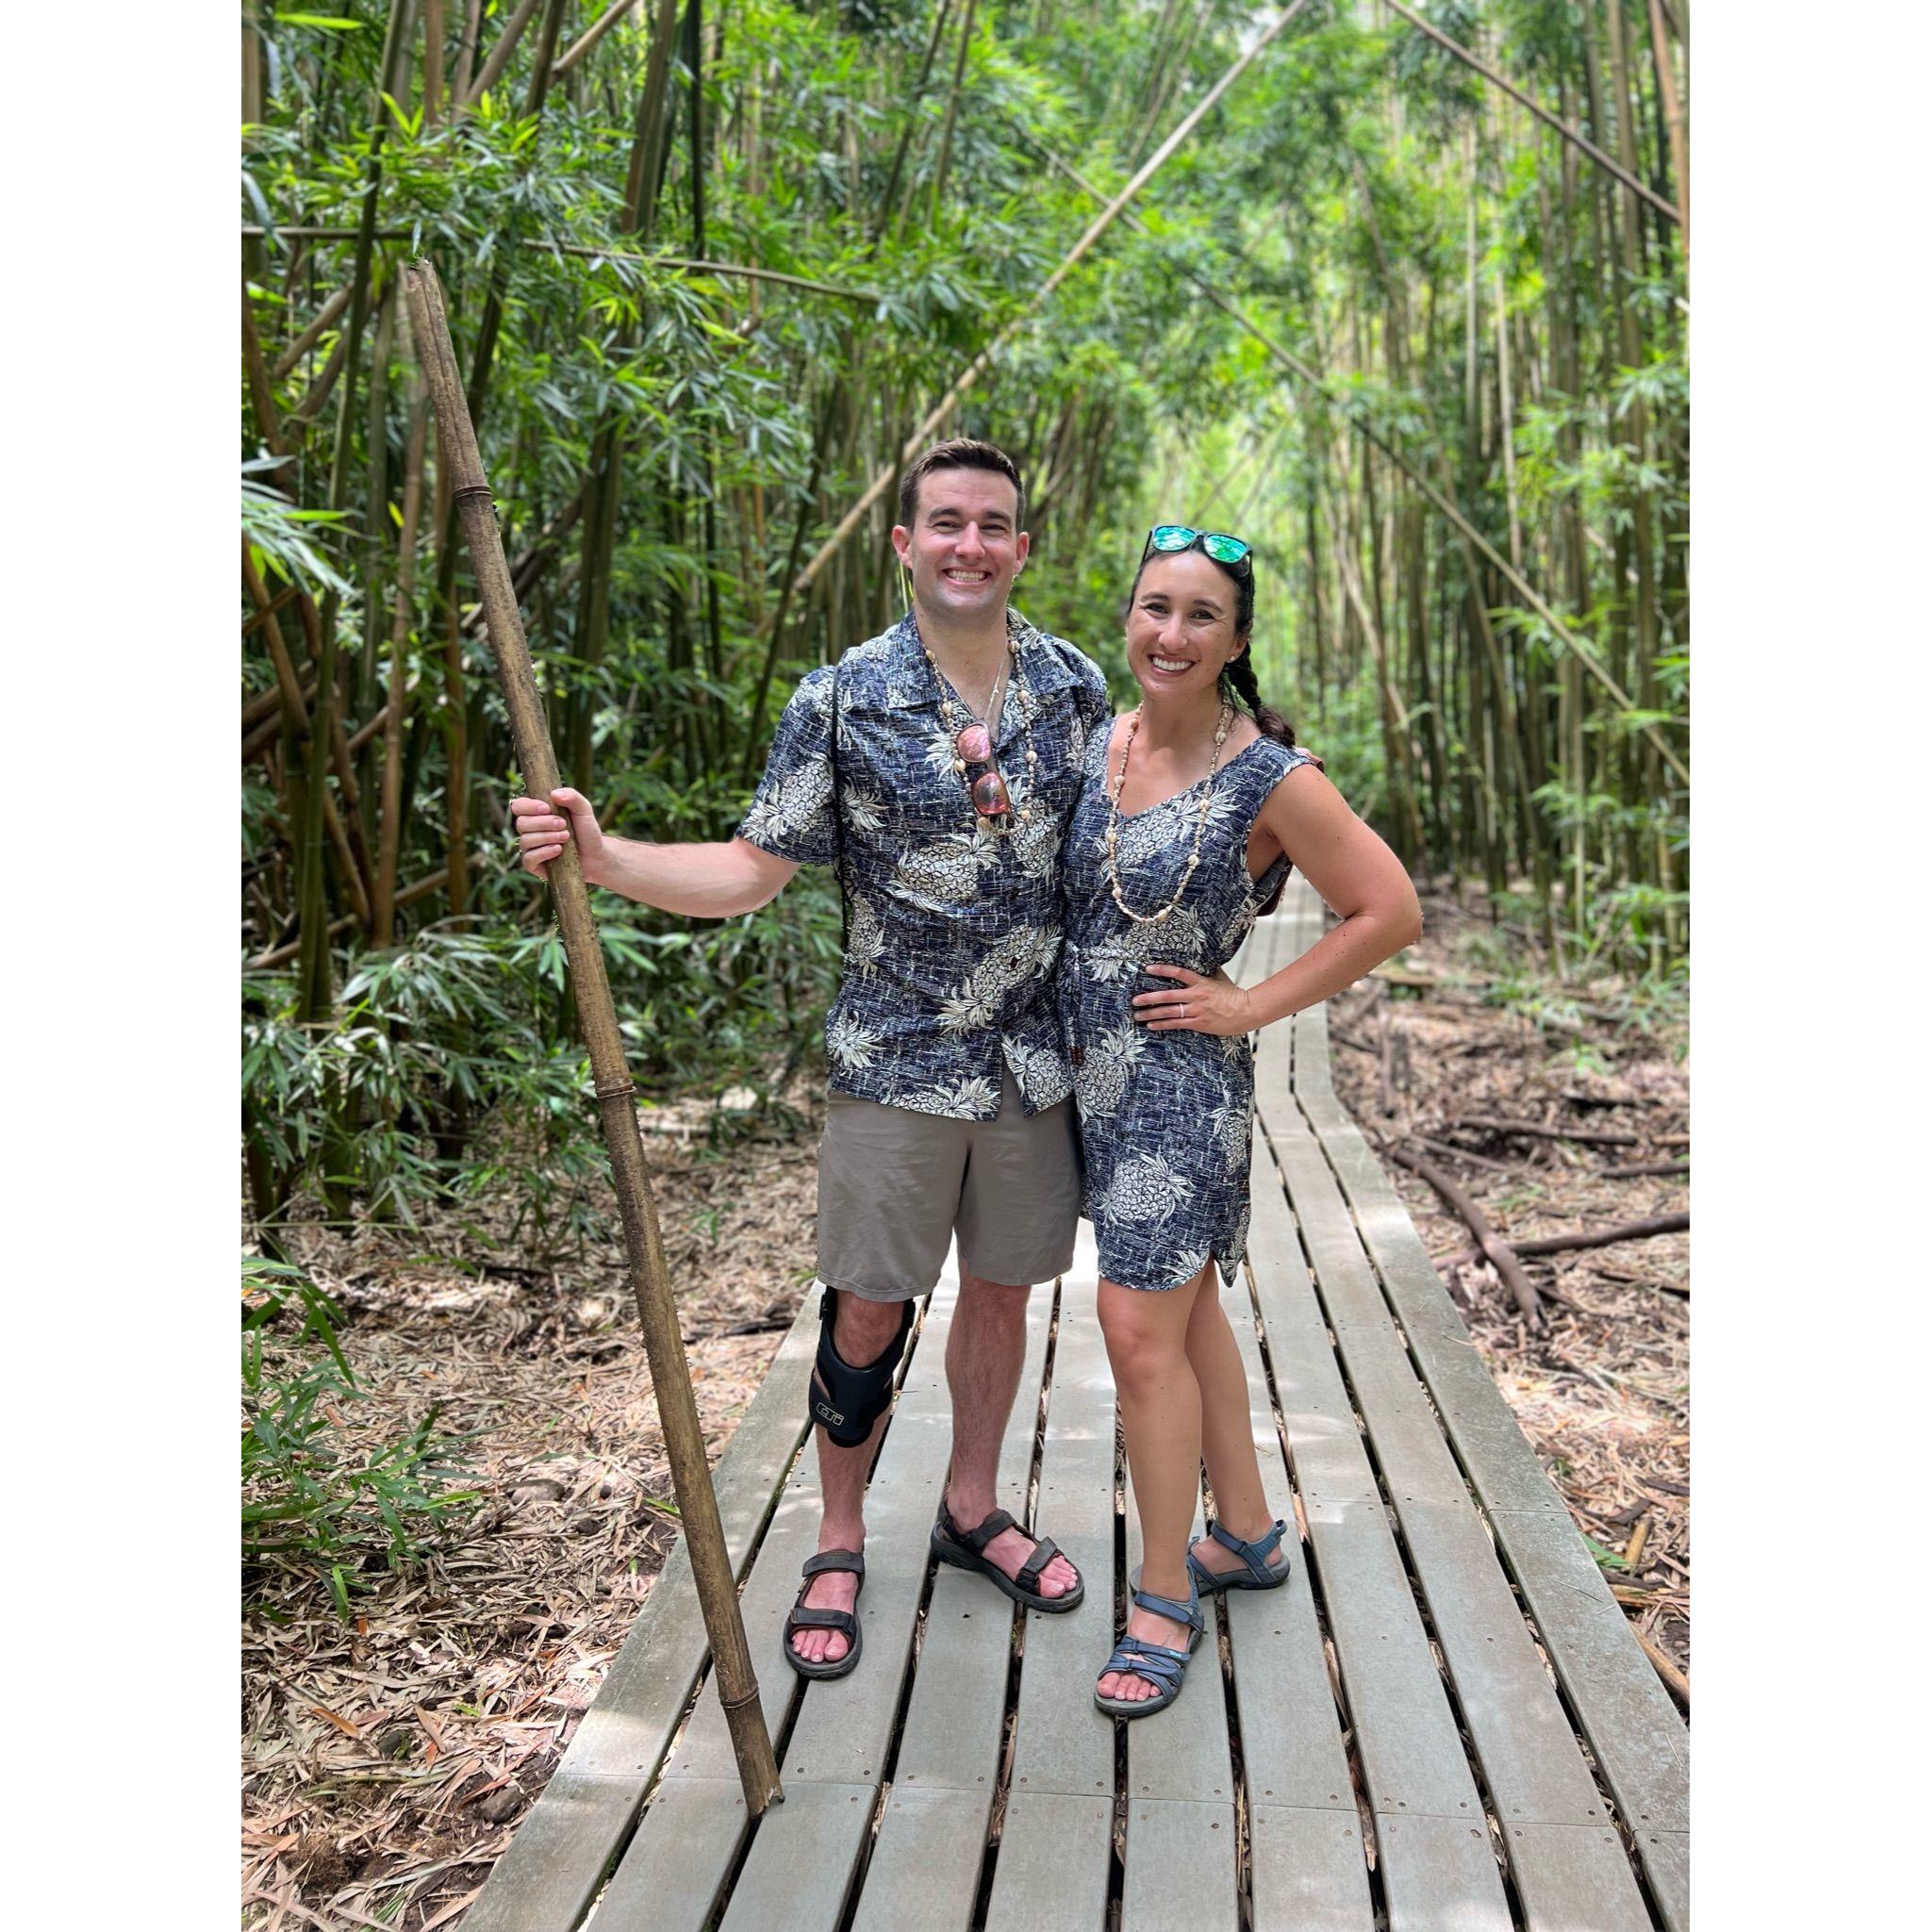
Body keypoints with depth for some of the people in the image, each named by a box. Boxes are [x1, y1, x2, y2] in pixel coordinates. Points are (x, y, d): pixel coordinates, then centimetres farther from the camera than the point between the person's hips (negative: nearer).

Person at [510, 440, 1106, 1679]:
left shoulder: (1077, 687, 3)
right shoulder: (843, 702, -8)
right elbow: (752, 870, -7)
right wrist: (602, 856, -20)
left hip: (1037, 1059, 3)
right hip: (898, 1063, -3)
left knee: (1003, 1291, 15)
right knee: (869, 1309, 5)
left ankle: (973, 1509, 37)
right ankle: (840, 1544, 27)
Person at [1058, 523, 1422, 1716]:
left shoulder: (1269, 777, -15)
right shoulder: (1104, 742, 4)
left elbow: (1390, 912, -11)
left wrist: (1251, 1006, -13)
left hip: (1182, 1077, -7)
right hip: (1094, 1067, 7)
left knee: (1142, 1327, -6)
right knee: (1185, 1306, 17)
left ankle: (1165, 1601, 12)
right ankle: (1248, 1535, 34)